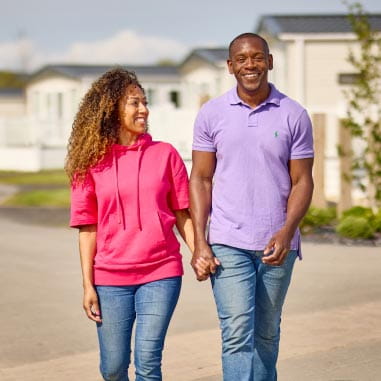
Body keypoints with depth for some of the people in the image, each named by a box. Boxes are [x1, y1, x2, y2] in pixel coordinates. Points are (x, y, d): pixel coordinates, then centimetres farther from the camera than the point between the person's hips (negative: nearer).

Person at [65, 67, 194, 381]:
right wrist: (87, 285, 0)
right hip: (110, 279, 1)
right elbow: (88, 227, 3)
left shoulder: (165, 154, 4)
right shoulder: (91, 162, 3)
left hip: (161, 274, 0)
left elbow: (182, 214, 6)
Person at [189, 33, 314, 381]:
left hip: (277, 245, 1)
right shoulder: (211, 114, 3)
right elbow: (201, 179, 4)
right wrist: (199, 242, -4)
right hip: (228, 245, -1)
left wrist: (287, 232, -14)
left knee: (267, 335, 12)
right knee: (237, 334, -10)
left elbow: (302, 181, 2)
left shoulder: (294, 116, 2)